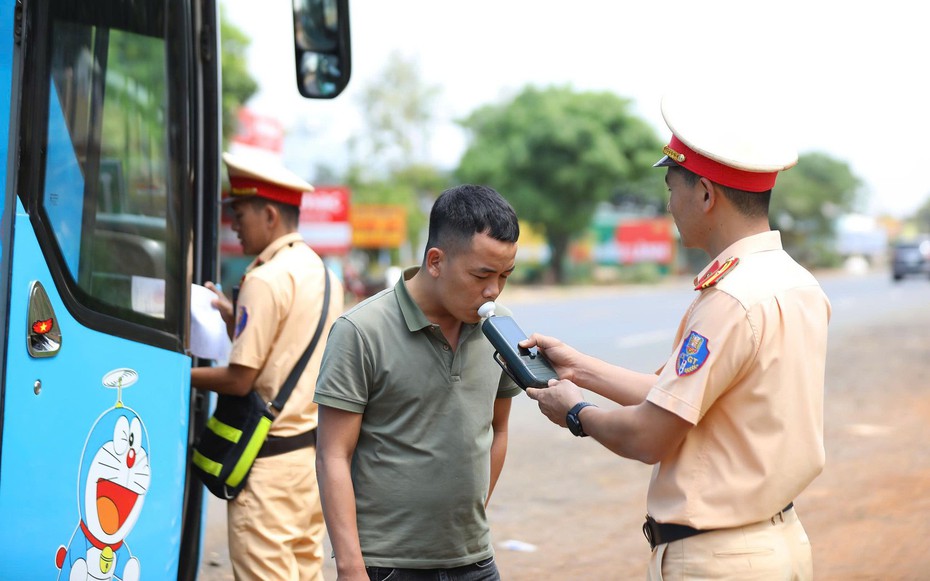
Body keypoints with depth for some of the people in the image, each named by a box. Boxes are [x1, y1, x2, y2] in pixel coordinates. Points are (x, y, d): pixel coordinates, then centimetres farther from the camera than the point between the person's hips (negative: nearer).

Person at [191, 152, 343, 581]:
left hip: (270, 457, -9)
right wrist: (232, 317, 14)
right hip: (313, 445, 9)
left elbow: (240, 379, -16)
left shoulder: (266, 280, -15)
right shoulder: (324, 275, 12)